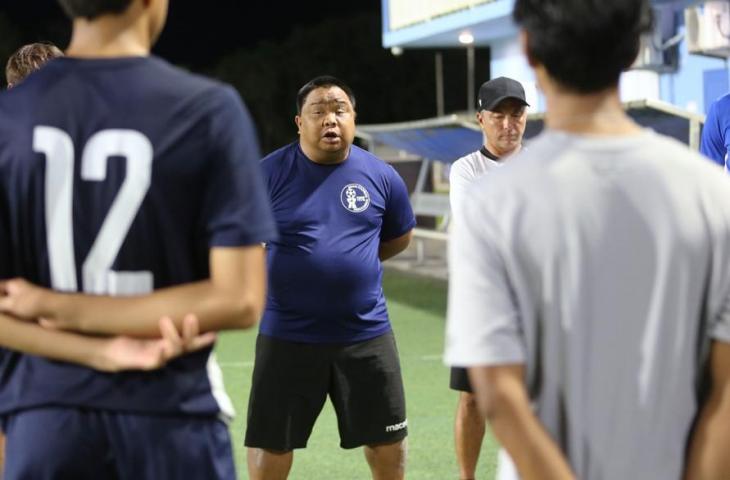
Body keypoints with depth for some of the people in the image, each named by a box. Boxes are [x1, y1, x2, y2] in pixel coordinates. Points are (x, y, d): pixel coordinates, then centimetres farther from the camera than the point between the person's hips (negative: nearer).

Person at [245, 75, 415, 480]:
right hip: (287, 335, -2)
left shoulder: (381, 175, 1)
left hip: (367, 333, 2)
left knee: (389, 445, 11)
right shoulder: (269, 173, -7)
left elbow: (399, 237, 17)